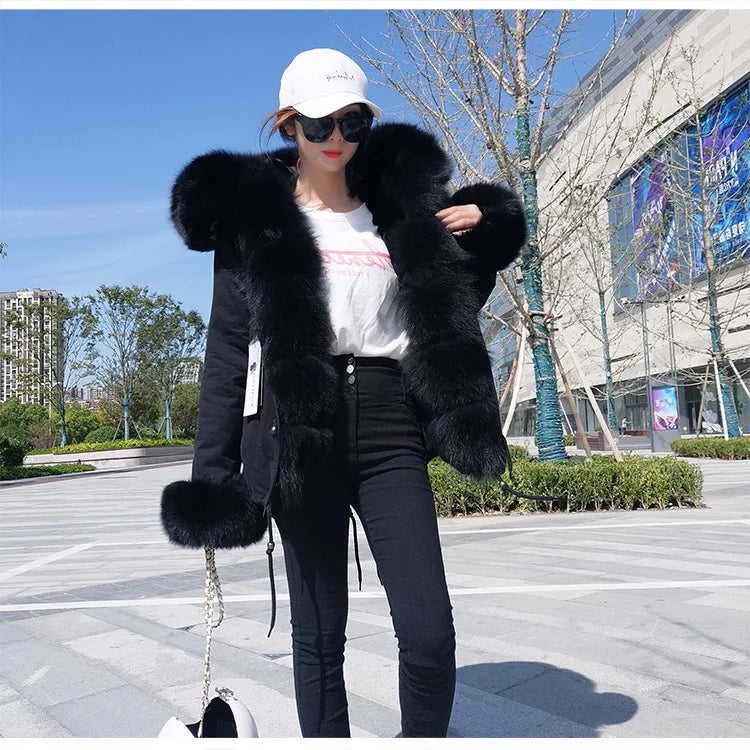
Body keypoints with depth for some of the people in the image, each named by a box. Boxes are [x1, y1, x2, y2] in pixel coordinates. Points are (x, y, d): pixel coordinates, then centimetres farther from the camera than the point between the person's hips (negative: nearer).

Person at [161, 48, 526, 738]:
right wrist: (213, 473, 0)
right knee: (318, 635, 5)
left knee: (430, 634, -4)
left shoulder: (399, 205, 15)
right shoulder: (251, 211, 9)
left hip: (389, 426, 2)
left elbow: (454, 309, 24)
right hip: (298, 427, -1)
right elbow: (227, 346, 5)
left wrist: (487, 229, 7)